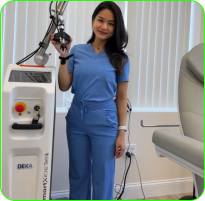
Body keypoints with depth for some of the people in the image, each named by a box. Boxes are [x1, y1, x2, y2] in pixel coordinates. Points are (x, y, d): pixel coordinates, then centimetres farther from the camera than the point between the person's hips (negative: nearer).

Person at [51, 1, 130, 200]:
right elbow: (64, 86, 0)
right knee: (78, 175, 16)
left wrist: (121, 133, -4)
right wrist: (63, 56, -9)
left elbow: (122, 98, -1)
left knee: (103, 179, 8)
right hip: (76, 120, 2)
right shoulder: (77, 51, 2)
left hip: (105, 123, -2)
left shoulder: (120, 58, -1)